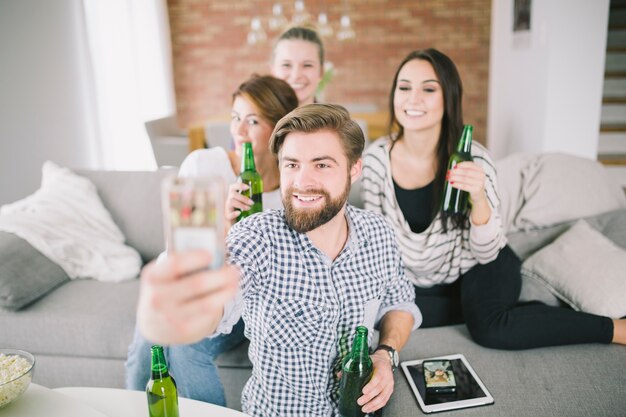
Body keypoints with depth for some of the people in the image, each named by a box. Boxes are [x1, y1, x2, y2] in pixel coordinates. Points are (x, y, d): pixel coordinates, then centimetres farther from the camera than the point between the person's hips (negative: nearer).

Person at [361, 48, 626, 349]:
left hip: (476, 272, -3)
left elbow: (486, 253, -19)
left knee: (490, 329, -31)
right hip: (416, 284, 4)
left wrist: (478, 199, -36)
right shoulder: (375, 158, -15)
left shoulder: (472, 160, -21)